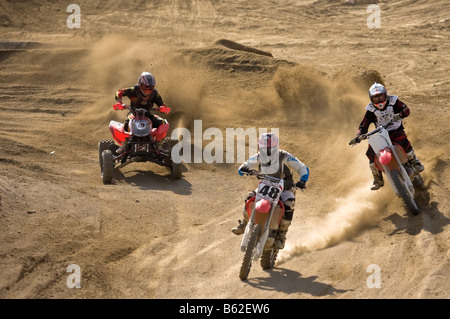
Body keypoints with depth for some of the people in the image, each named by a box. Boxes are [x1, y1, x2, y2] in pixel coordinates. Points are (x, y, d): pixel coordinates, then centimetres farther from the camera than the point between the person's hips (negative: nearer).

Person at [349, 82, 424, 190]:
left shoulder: (393, 101, -8)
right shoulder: (371, 110, -4)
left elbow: (406, 109, -20)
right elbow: (363, 125, -4)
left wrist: (399, 115, -43)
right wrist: (358, 136, -23)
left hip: (396, 131, -2)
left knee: (403, 142, -34)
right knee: (371, 153, -15)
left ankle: (415, 162, -9)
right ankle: (378, 180, 0)